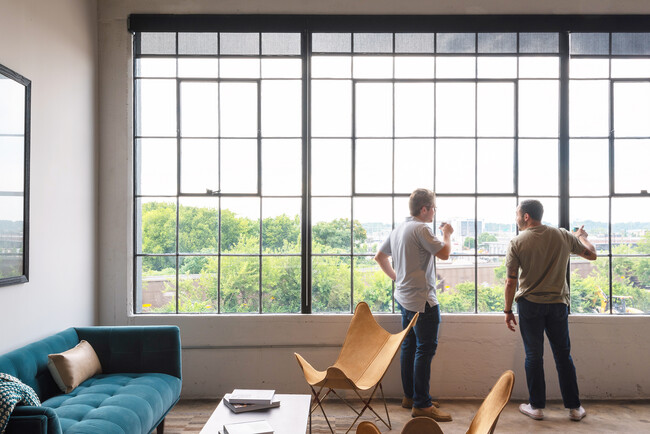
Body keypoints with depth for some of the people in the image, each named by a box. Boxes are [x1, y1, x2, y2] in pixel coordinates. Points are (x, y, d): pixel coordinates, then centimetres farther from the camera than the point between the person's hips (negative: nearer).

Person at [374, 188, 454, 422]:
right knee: (425, 349, -5)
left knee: (409, 346, 15)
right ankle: (421, 404, -1)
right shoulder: (421, 229, -16)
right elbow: (444, 253, -16)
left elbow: (380, 257, 20)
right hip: (422, 299, -10)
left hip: (404, 296, 10)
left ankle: (409, 396, 26)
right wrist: (446, 234, 2)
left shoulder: (398, 229, 12)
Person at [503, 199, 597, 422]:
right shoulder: (563, 236, -2)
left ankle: (536, 406, 14)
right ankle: (574, 407, 19)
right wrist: (581, 236, 32)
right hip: (558, 303, 2)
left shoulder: (517, 243, -9)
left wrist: (508, 311, 2)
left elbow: (511, 282, -8)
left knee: (534, 356, 7)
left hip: (530, 304, -2)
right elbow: (591, 254, 13)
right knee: (563, 355, 13)